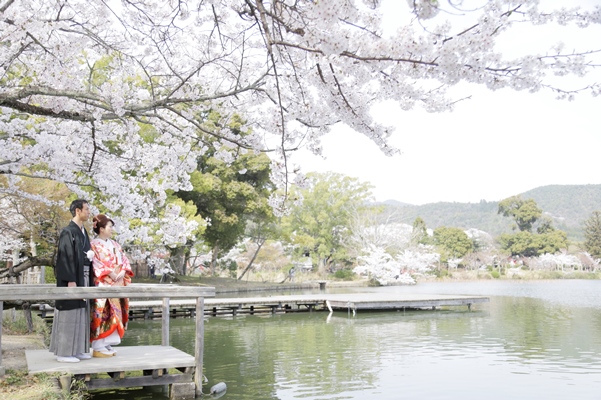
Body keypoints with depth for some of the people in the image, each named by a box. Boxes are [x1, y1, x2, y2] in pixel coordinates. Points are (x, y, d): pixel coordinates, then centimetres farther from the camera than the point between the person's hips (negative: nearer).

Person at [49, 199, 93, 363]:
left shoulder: (83, 232, 16)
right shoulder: (68, 232, -11)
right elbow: (66, 257, -17)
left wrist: (90, 256, 6)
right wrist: (71, 280, -21)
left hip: (83, 278, 9)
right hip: (71, 279, -9)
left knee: (80, 314, 10)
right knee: (69, 314, -5)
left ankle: (77, 349, 16)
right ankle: (64, 352, 1)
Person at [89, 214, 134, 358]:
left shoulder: (115, 245, 17)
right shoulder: (94, 245, -5)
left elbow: (124, 260, 13)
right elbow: (95, 264, -14)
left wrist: (122, 272, -5)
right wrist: (109, 273, -19)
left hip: (116, 285, 7)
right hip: (102, 285, -7)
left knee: (115, 313, 7)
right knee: (102, 314, -9)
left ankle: (107, 345, 15)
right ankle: (98, 347, -3)